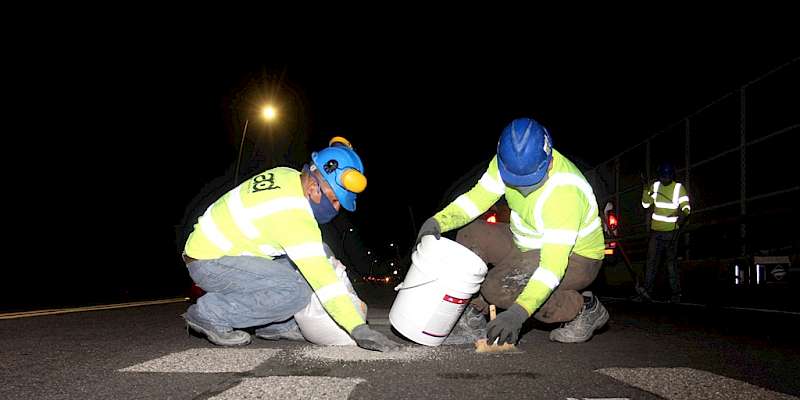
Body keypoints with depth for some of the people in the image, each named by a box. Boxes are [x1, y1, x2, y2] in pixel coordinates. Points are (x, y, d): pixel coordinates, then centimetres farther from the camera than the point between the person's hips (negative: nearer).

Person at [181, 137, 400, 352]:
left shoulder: (289, 176, -3)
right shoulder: (293, 214, -29)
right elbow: (320, 277, -32)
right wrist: (358, 328, -31)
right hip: (207, 263, -9)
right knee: (295, 291, -27)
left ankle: (277, 326, 12)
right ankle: (209, 315, -10)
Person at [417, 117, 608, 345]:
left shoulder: (564, 192, -36)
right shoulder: (510, 161, -15)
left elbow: (554, 263, -38)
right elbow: (477, 198, -8)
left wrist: (518, 313, -46)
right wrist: (438, 221, -26)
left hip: (576, 258, -7)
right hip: (531, 245, 8)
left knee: (499, 287, -26)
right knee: (471, 237, -7)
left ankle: (584, 309, -7)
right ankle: (473, 318, 2)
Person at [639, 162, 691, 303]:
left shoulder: (679, 188, -2)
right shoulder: (655, 186, 8)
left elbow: (686, 206, -10)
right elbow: (645, 204, 8)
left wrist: (683, 214, -33)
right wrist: (646, 191, -11)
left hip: (671, 231, -3)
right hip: (655, 229, 4)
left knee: (671, 261, -3)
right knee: (651, 260, 1)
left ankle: (676, 293, 3)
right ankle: (647, 292, 2)